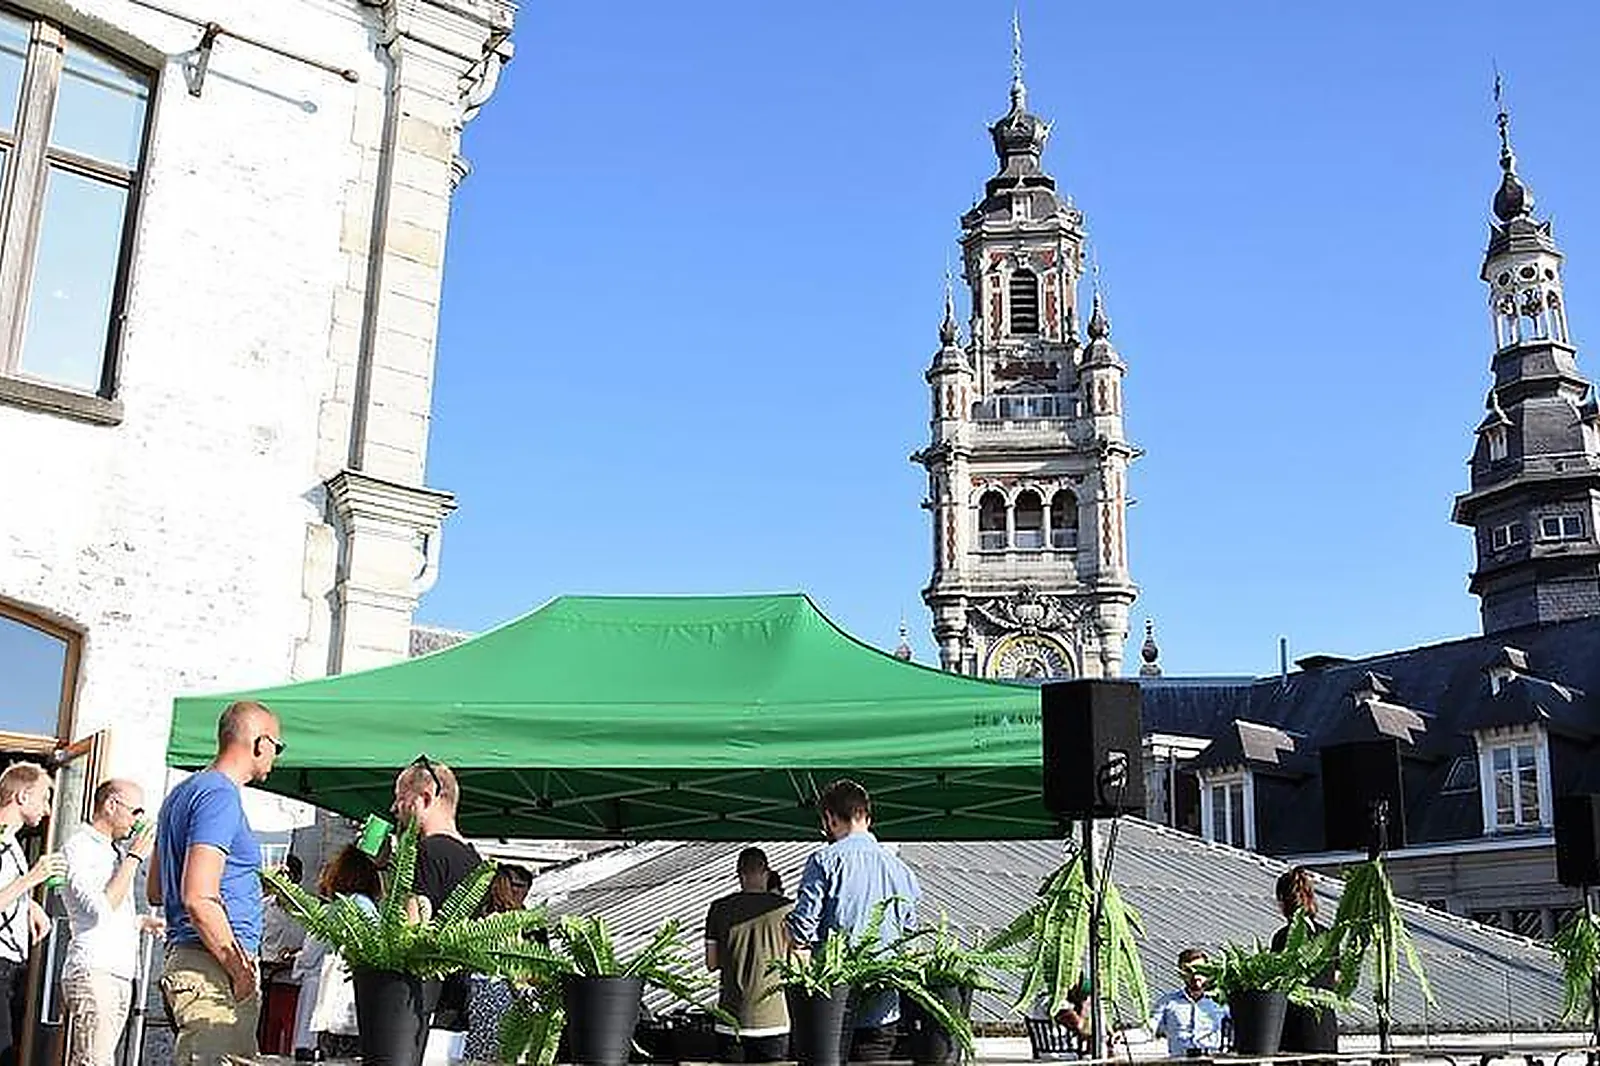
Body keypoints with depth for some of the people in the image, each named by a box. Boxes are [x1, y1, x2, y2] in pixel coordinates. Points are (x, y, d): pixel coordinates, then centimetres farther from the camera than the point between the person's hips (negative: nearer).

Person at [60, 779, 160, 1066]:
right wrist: (134, 858, -13)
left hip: (120, 975, 9)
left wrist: (142, 922, 16)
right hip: (92, 972, -9)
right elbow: (99, 911, -18)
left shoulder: (112, 852, 22)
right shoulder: (78, 849, -5)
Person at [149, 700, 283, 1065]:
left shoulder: (184, 792, 20)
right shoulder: (221, 795, -12)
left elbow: (155, 892, 27)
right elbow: (198, 899, -22)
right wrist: (241, 970, -15)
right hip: (215, 971, -10)